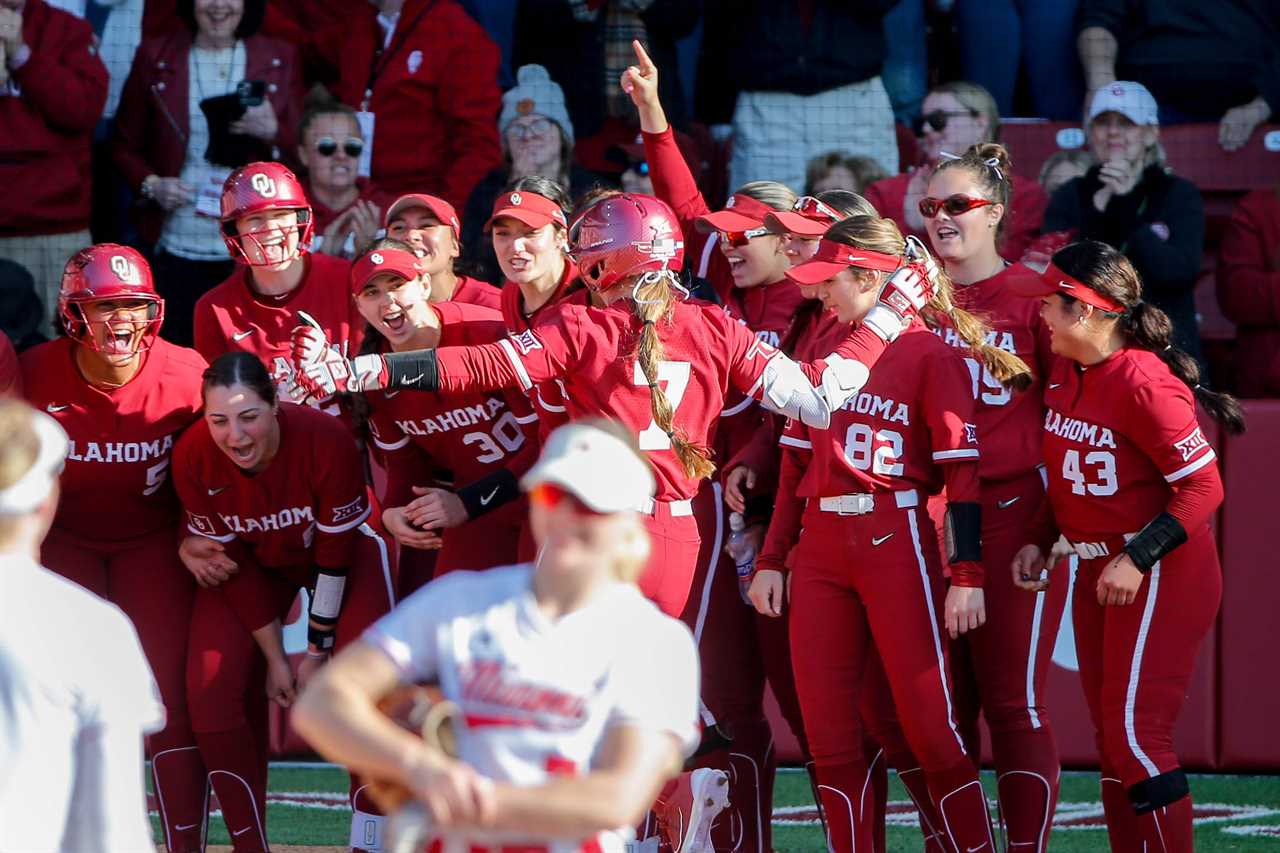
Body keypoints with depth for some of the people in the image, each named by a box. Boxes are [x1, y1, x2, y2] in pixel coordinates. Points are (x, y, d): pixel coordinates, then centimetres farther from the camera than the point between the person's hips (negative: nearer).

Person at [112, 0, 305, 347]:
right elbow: (125, 145, 11)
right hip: (176, 249, 0)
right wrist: (150, 185, -8)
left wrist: (274, 132, -12)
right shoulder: (155, 57, 6)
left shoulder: (280, 59, 6)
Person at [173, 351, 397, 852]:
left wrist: (317, 652, -15)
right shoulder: (193, 457, -27)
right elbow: (235, 564, -15)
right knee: (212, 691, -13)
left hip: (344, 548, -2)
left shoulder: (325, 440, -35)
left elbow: (335, 556, -22)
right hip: (255, 562, 2)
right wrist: (274, 657, -12)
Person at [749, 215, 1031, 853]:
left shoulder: (929, 352, -3)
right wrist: (771, 560, 12)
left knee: (928, 728, -7)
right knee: (827, 734, 3)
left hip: (895, 540, -6)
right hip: (820, 546, 6)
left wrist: (966, 577, -14)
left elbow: (962, 470, -8)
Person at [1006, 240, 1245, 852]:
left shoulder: (1142, 382, -21)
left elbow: (1203, 486, -21)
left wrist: (1137, 561, -24)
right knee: (1110, 739, 10)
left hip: (1161, 573, -9)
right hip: (1096, 569, 9)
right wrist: (1041, 542, 7)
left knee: (1135, 732, -13)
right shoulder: (1066, 373, 5)